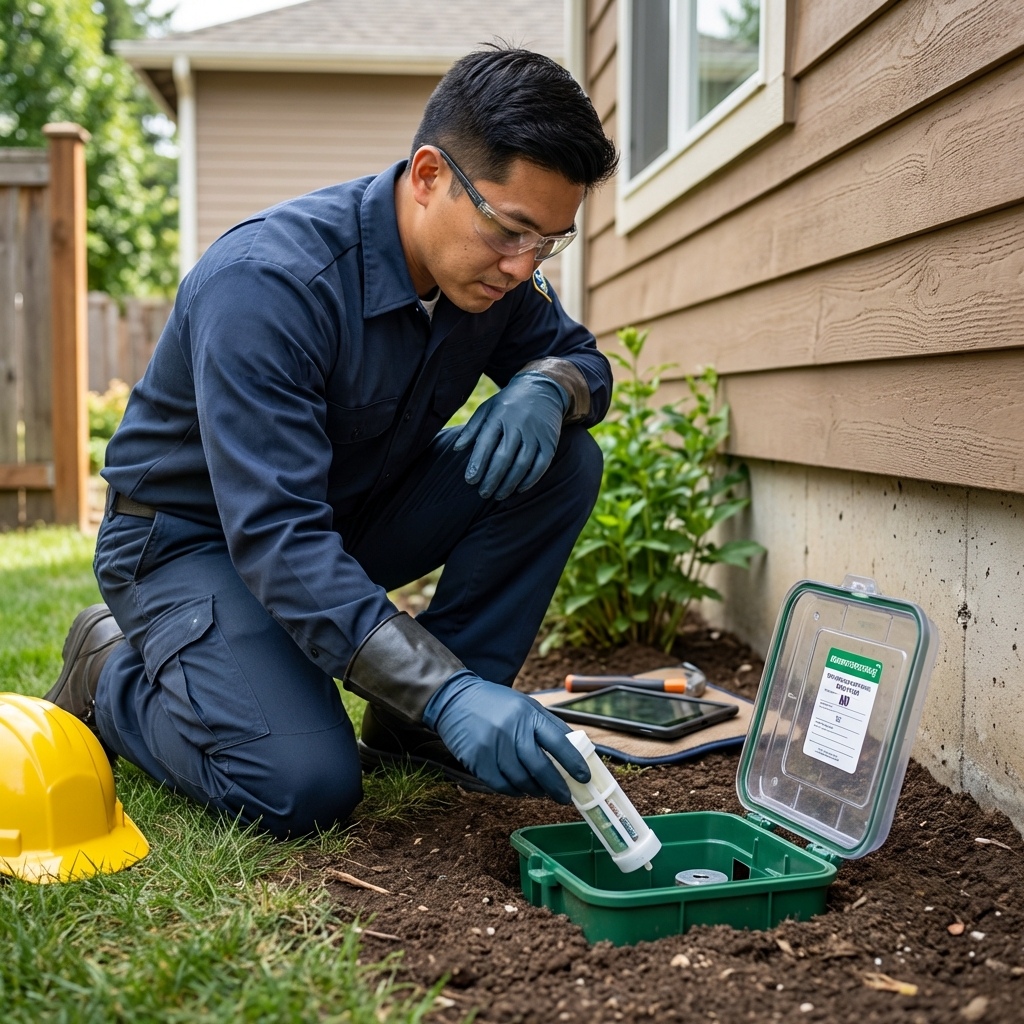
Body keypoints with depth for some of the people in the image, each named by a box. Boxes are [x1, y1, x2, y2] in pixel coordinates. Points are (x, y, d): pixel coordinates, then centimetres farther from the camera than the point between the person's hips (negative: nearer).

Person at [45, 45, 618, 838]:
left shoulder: (492, 268, -10)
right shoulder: (267, 282, -32)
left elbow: (580, 356, 6)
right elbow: (275, 535, -38)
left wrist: (545, 387, -22)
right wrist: (448, 694, -45)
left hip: (353, 511, 7)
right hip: (193, 534, -6)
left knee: (562, 462, -13)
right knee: (306, 787, -27)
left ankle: (410, 723, -3)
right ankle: (114, 673, 3)